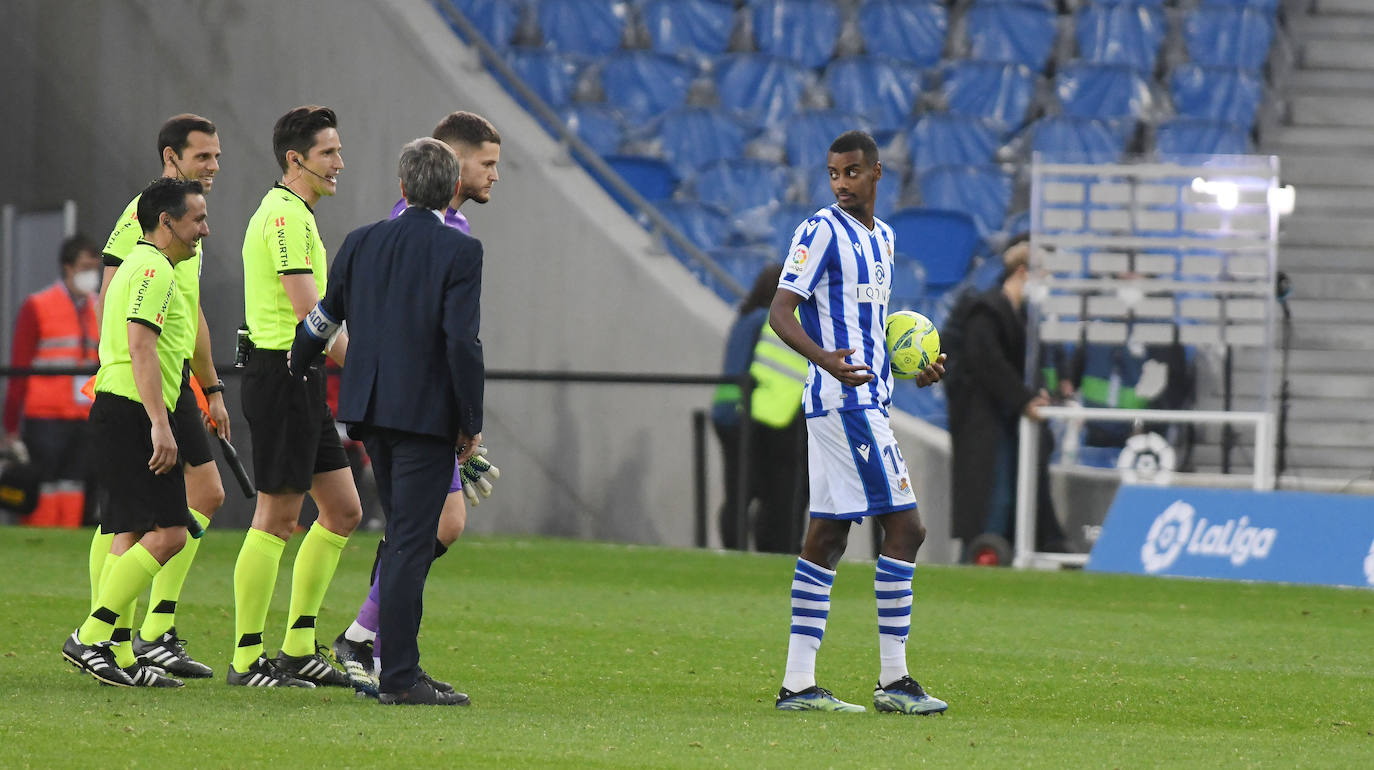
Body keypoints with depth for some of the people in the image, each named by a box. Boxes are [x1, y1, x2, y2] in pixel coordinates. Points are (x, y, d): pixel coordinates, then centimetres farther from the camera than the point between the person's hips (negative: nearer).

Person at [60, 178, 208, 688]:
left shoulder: (139, 266, 23)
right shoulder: (154, 269, -11)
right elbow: (141, 345, -21)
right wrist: (160, 425, -26)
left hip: (117, 414, 11)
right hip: (135, 414, -11)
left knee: (131, 537, 8)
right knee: (167, 533, -14)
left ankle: (117, 656, 6)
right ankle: (91, 638, -16)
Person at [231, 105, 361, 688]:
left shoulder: (295, 214, 19)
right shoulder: (286, 216, -15)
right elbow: (309, 313, -21)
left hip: (301, 382, 11)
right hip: (282, 373, -11)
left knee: (343, 511, 11)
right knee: (277, 518, -6)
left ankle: (298, 650, 15)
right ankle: (247, 660, -1)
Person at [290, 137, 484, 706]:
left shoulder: (362, 243, 6)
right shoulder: (459, 252, -10)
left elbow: (320, 322, 13)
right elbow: (462, 341, -17)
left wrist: (296, 377, 32)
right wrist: (471, 422, -8)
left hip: (370, 408, 6)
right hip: (426, 413, -6)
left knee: (401, 539, 19)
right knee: (410, 545, -5)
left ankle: (400, 666, 24)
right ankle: (398, 677, -6)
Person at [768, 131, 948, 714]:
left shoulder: (881, 237, 18)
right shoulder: (821, 231, -9)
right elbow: (780, 311, -15)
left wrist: (913, 370, 17)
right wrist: (824, 358, -32)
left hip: (866, 399, 9)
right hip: (845, 402, -9)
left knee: (827, 536, 7)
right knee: (904, 528, -10)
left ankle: (798, 684, 8)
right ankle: (893, 681, -7)